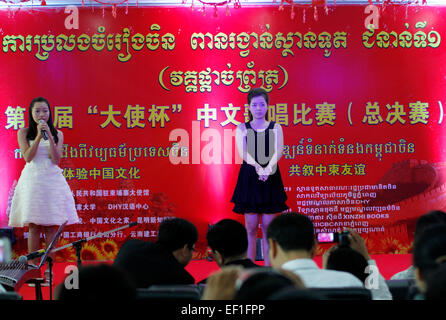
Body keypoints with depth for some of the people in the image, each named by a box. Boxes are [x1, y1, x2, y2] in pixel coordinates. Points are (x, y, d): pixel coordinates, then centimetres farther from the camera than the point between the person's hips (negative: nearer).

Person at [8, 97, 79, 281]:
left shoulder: (57, 134, 9)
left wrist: (49, 136, -11)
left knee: (51, 226, -2)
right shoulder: (24, 133, 6)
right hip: (32, 179, -1)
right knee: (33, 227, -4)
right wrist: (39, 136, -13)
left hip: (52, 179, 1)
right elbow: (28, 157, -7)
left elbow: (56, 159, -3)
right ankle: (34, 268, 1)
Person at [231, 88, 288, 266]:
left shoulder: (275, 128, 6)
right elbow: (243, 152, -10)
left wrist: (268, 168, -29)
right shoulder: (242, 129, 5)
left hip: (271, 179, 1)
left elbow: (278, 151, -9)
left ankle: (268, 268, 10)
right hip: (249, 178, -1)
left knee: (267, 226, 2)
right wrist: (258, 168, -30)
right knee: (251, 227, 0)